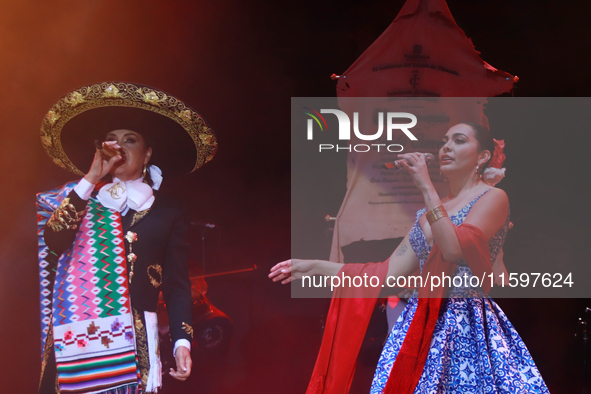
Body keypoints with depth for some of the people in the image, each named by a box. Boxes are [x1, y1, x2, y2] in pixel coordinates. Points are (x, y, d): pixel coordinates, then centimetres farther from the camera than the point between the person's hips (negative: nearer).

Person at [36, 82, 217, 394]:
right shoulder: (82, 200, 13)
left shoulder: (168, 213, 8)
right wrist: (90, 180, -5)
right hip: (75, 335, 1)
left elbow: (177, 286, 4)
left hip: (134, 339, -1)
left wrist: (182, 341, -9)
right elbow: (53, 241, -7)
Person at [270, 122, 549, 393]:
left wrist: (426, 187, -17)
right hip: (420, 323, 6)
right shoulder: (429, 211, 16)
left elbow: (454, 249, -21)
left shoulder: (493, 198, -3)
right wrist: (316, 267, 7)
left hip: (467, 327, -6)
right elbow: (391, 271, 10)